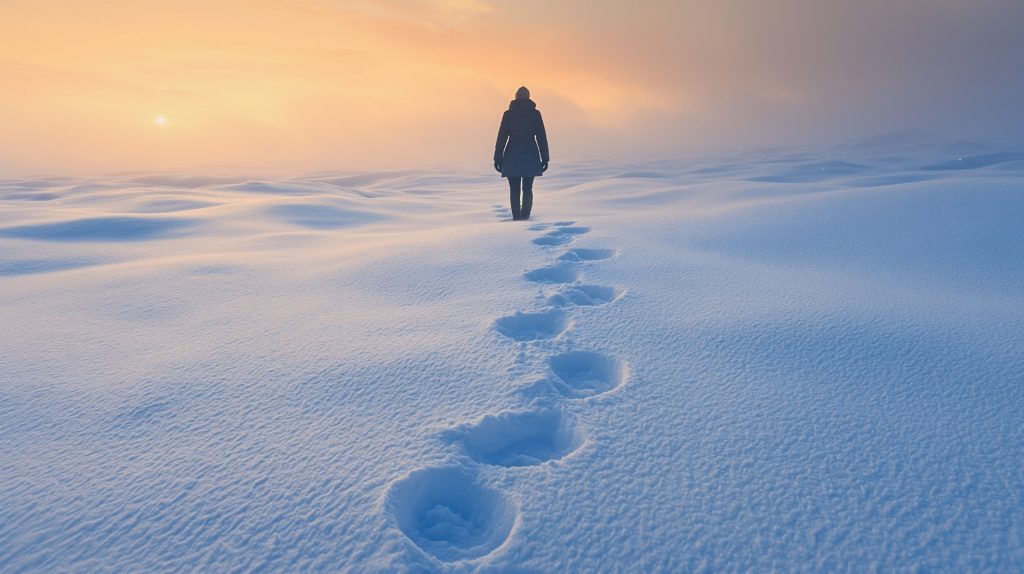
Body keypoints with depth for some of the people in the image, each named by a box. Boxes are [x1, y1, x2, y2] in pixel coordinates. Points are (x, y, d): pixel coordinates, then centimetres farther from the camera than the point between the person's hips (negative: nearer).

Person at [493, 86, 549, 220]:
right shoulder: (535, 113, 2)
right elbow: (542, 137, 0)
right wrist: (545, 158, 4)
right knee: (527, 189, 8)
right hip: (530, 156, 0)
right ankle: (525, 216, -8)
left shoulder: (508, 113, 2)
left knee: (514, 190, 8)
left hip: (512, 156, 0)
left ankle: (516, 217, 2)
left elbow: (501, 137, -1)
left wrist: (498, 158, 2)